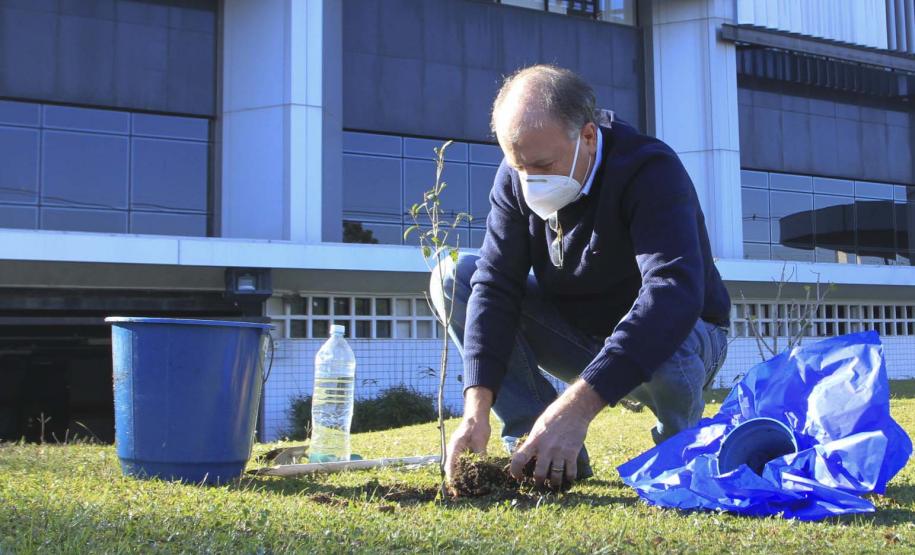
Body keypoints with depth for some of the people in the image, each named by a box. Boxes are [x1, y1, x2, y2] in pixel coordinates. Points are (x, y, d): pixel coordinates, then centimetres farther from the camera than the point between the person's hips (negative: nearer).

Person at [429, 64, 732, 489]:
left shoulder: (651, 171, -28)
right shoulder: (515, 178, -11)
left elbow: (674, 293, -42)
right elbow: (495, 283, -19)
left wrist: (578, 404, -52)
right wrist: (477, 409, -32)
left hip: (677, 334, -4)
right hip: (579, 334, 5)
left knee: (666, 353, -42)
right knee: (453, 278, -12)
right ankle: (536, 446, -13)